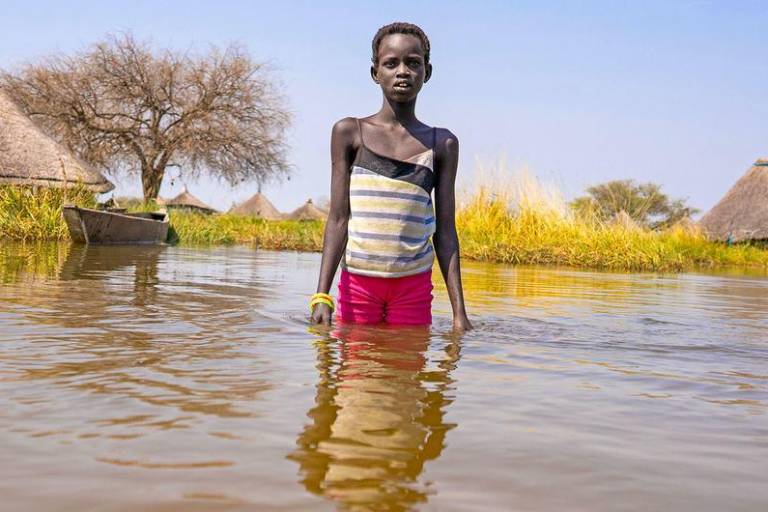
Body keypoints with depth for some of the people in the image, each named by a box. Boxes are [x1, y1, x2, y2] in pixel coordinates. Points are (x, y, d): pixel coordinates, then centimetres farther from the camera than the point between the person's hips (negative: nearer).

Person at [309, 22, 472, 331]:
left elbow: (445, 232, 4)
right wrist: (321, 296, -10)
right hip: (358, 281, -1)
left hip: (414, 286, 1)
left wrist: (459, 311, -1)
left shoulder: (442, 144, 5)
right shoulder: (349, 133, 2)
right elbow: (338, 219, -2)